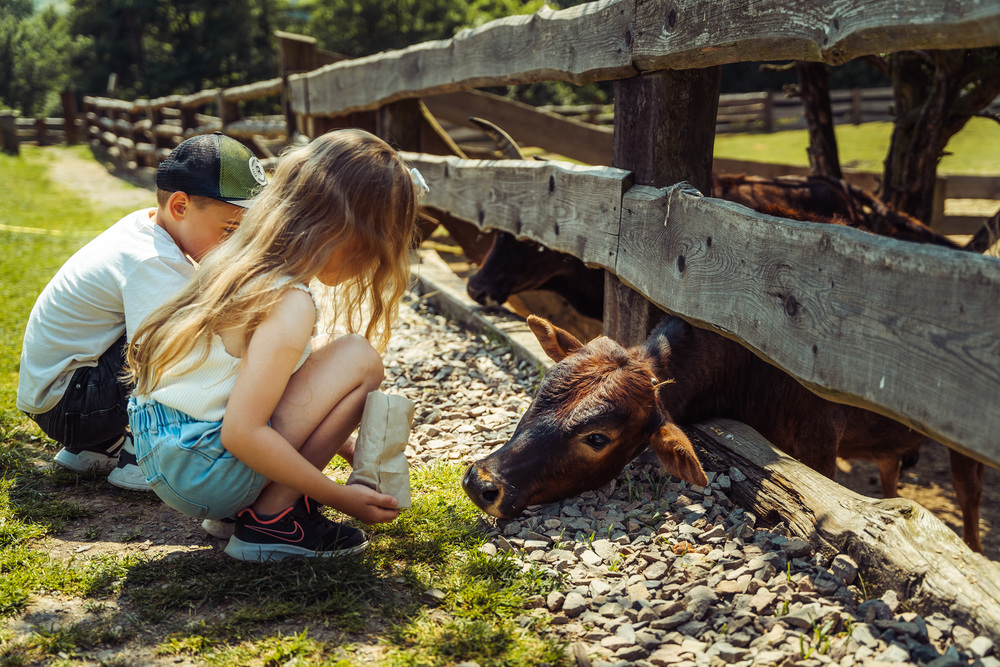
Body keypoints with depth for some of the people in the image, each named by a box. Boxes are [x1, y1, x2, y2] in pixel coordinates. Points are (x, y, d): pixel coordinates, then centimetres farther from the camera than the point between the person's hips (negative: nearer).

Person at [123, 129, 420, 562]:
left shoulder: (248, 262, 8)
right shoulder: (290, 305, -20)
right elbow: (242, 433, -25)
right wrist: (339, 497, -15)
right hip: (199, 473, -9)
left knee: (320, 351, 18)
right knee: (359, 359, -10)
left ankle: (259, 501, 11)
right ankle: (271, 519, -6)